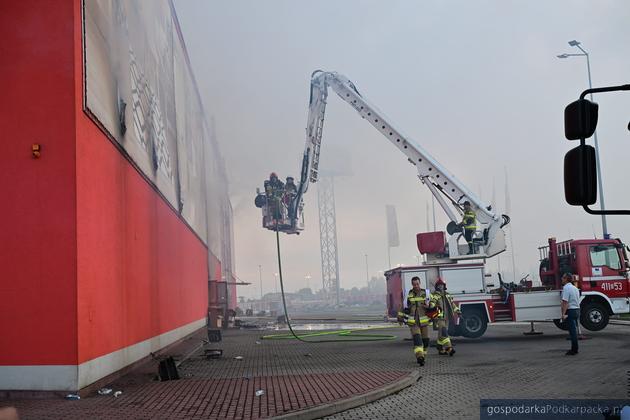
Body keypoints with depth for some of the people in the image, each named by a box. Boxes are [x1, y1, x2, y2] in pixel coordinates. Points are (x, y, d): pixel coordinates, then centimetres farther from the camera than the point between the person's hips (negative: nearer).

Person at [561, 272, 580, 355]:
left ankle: (573, 350, -4)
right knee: (574, 330, 14)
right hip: (577, 310, 9)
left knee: (572, 331, -6)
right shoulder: (575, 288, 16)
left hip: (570, 311, -9)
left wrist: (563, 314, -23)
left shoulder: (566, 288, -14)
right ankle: (575, 349, 19)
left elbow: (565, 302, -21)